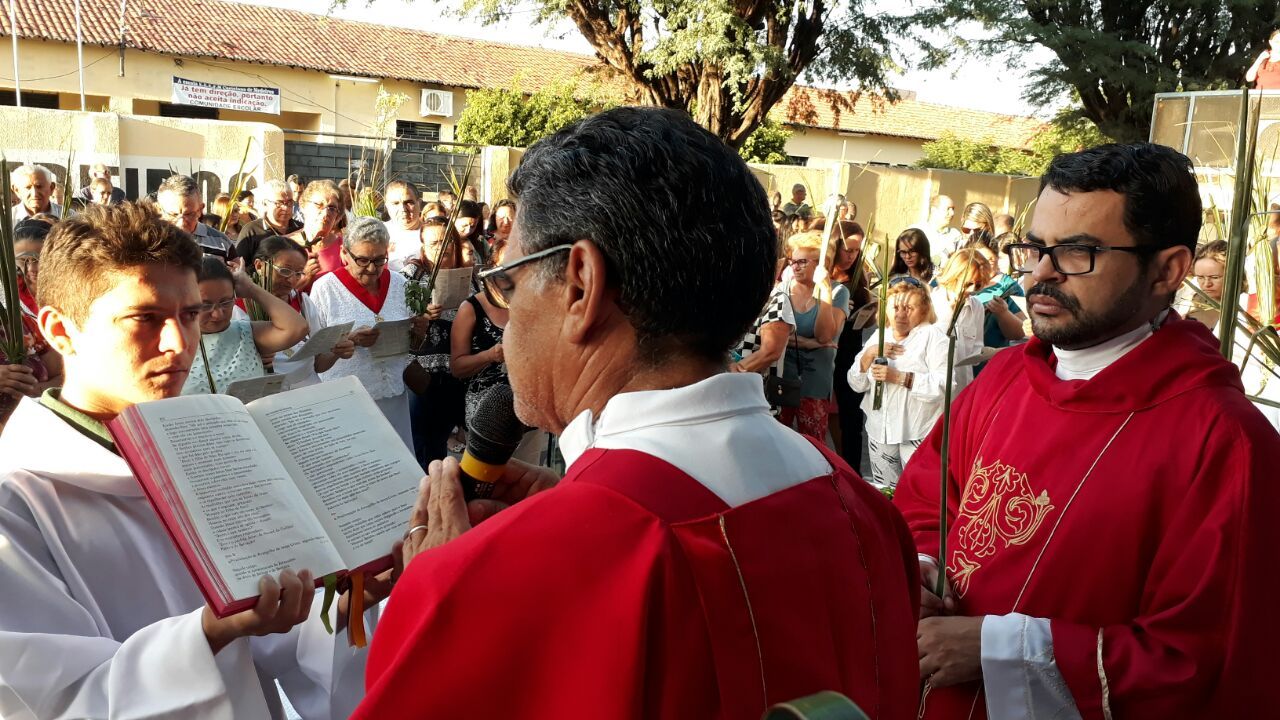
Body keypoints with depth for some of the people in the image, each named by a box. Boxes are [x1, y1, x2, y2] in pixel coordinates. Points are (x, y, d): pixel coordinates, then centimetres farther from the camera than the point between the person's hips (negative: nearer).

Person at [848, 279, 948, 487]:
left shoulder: (932, 335, -5)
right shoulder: (878, 336, 12)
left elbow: (944, 384, -18)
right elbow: (856, 384, 8)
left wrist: (900, 378, -23)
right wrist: (869, 354, -8)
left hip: (918, 434, -5)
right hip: (880, 432, 6)